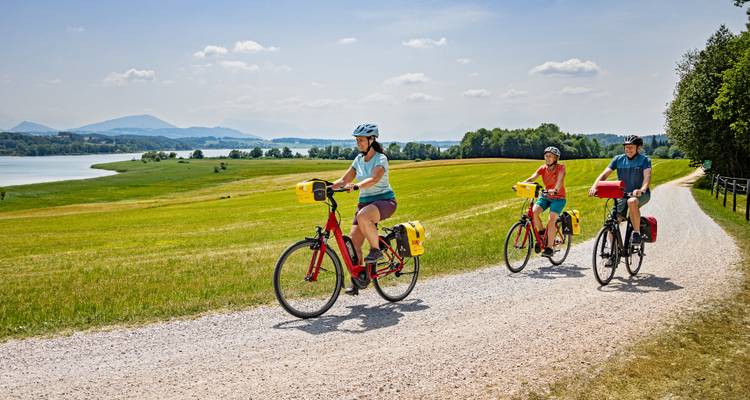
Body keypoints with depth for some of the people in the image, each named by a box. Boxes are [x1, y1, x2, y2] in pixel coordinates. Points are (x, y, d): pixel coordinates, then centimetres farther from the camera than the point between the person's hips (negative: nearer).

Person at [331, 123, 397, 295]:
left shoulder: (381, 159, -11)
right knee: (353, 242, -6)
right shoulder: (359, 159, 9)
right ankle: (356, 280, 7)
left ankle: (376, 250, -16)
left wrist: (355, 187, -44)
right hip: (365, 202, 7)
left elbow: (374, 179, -29)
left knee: (363, 216, -39)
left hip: (384, 200, -6)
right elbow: (344, 180, 8)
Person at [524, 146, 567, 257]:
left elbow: (560, 180, -30)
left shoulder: (561, 167, -11)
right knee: (534, 212, -23)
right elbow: (532, 178, -15)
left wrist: (555, 190, -51)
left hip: (558, 198, -4)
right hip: (545, 196, 4)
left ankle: (549, 248, -10)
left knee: (551, 221, -20)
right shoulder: (543, 168, -1)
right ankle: (541, 232, 2)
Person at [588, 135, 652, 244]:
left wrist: (641, 190, -47)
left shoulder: (644, 160, -8)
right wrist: (594, 186, -29)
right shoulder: (618, 159, 0)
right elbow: (604, 174, -9)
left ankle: (637, 233, -23)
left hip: (641, 194, -4)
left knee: (632, 201, -39)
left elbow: (647, 176, -25)